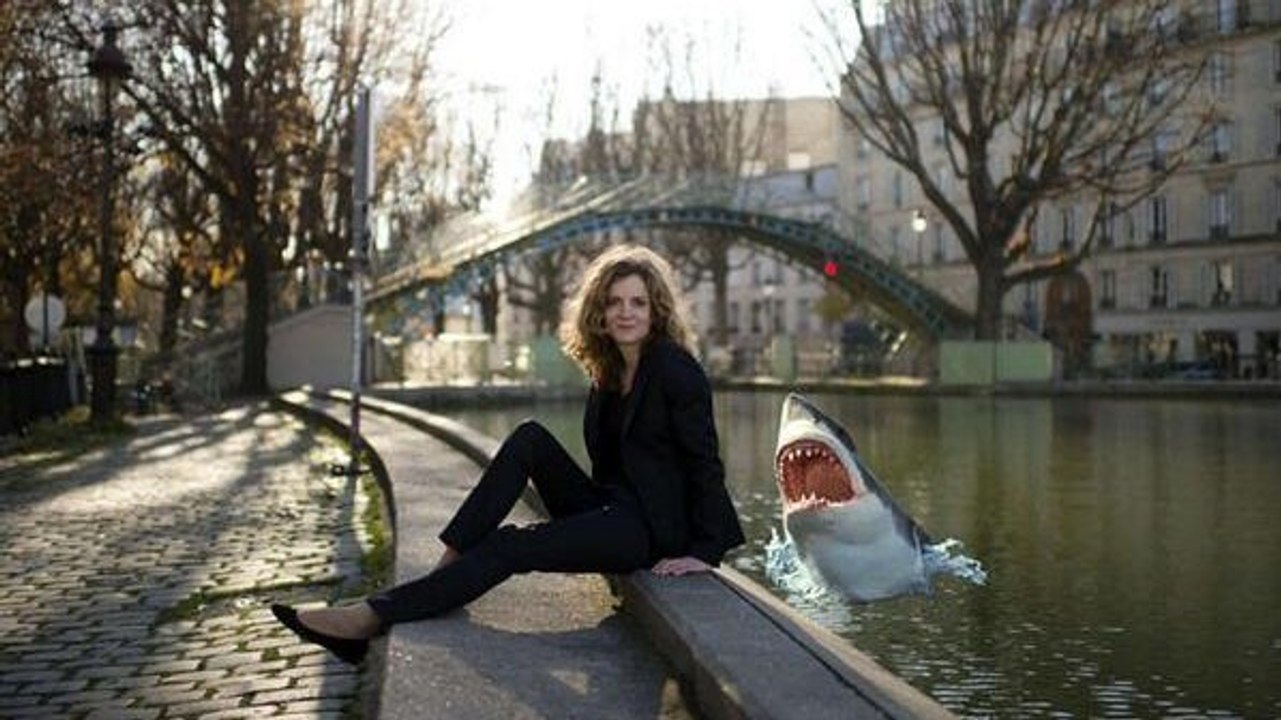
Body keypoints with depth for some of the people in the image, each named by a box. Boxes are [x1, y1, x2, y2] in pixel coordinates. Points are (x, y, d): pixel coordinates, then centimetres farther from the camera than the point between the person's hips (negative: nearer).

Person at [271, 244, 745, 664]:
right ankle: (448, 564, -16)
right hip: (611, 507, 7)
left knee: (511, 547, -21)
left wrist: (705, 552, -16)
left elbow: (705, 461, -13)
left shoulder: (675, 369, -11)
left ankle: (372, 620, -21)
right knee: (530, 438, -10)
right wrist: (594, 509, 9)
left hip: (652, 525, -7)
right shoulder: (610, 372, 13)